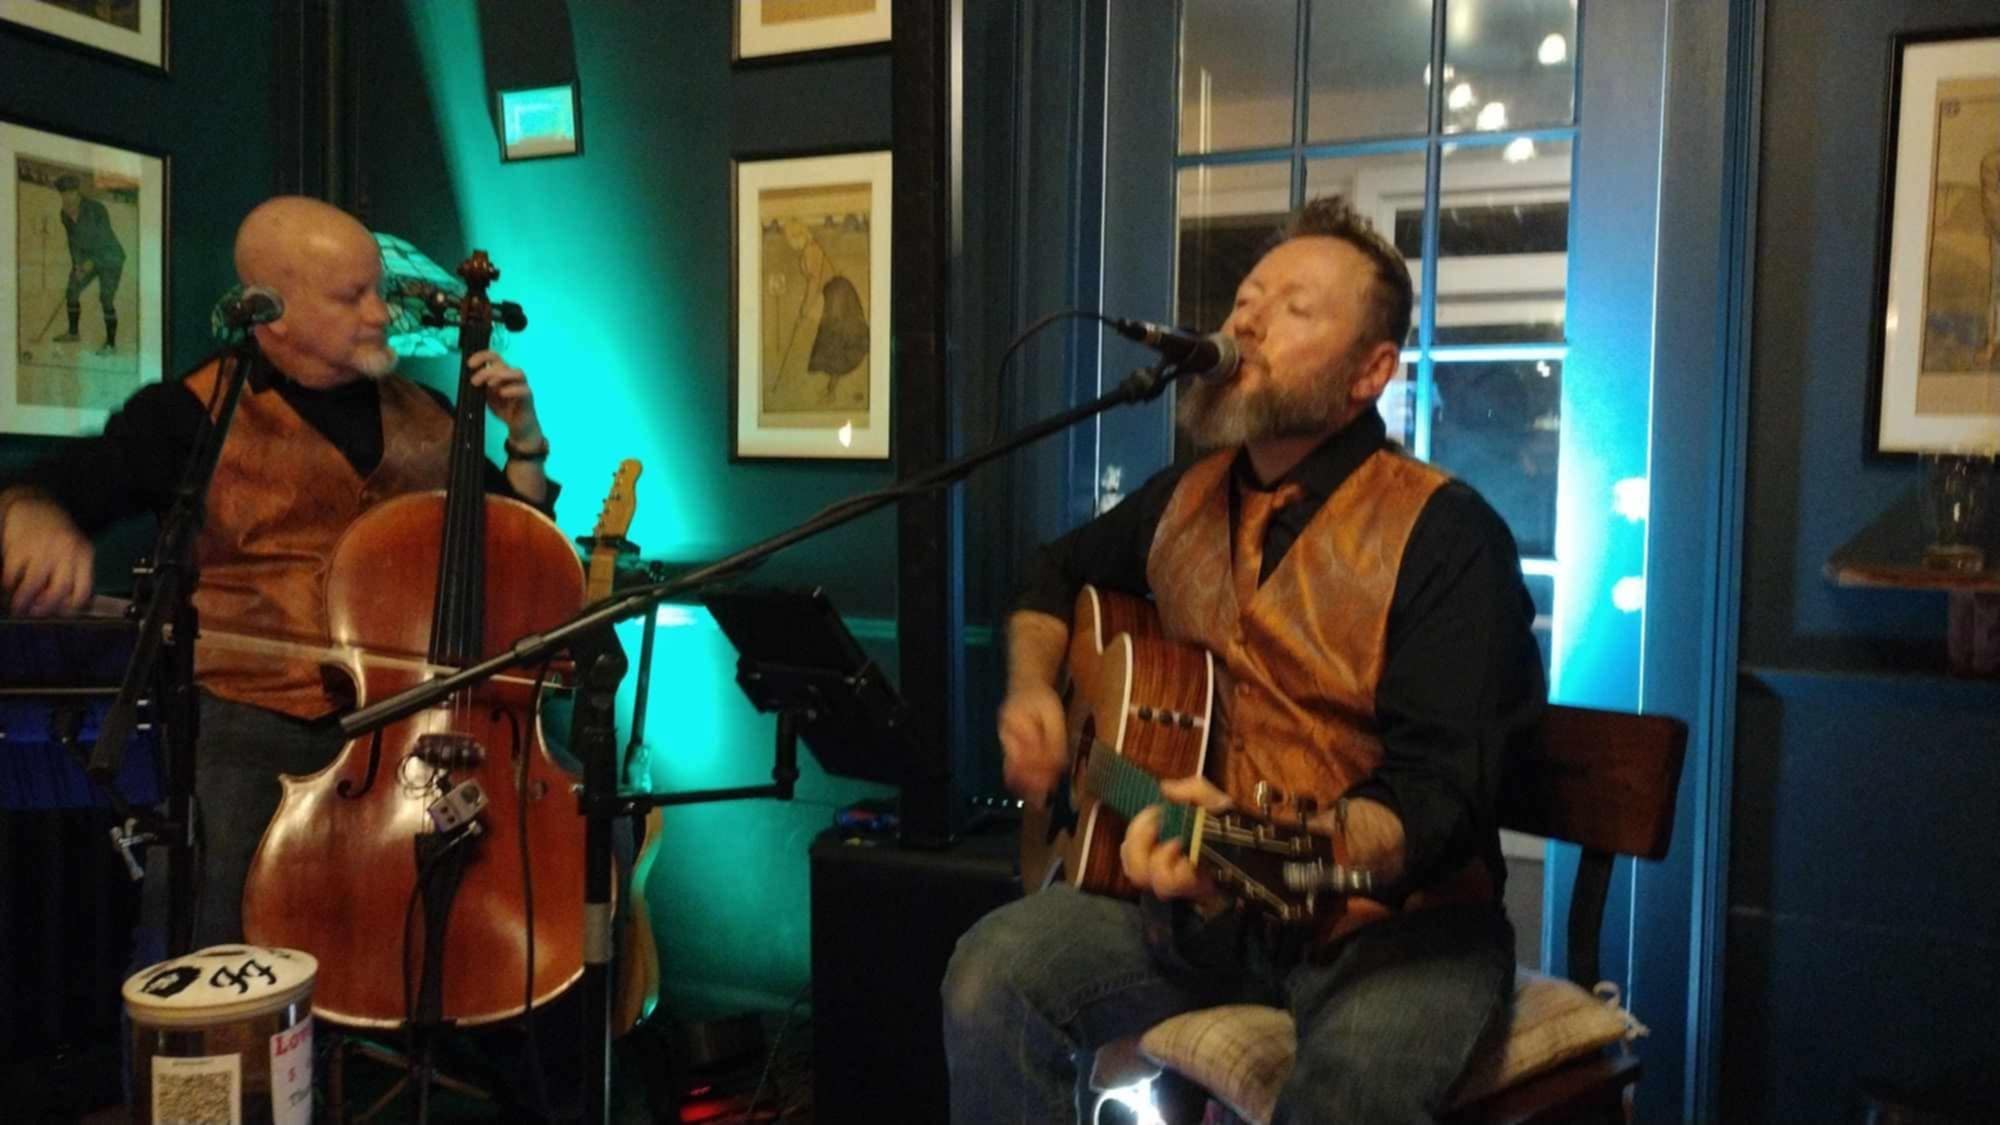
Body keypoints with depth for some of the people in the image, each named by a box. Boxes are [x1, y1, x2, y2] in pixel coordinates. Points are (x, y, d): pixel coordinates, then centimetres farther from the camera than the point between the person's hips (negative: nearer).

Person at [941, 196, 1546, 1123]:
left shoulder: (1446, 536, -12)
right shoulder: (1186, 500, 8)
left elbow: (1440, 798, -20)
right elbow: (1058, 575, 28)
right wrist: (1031, 691, 8)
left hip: (1395, 917, -4)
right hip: (1208, 905, 5)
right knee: (993, 975, -21)